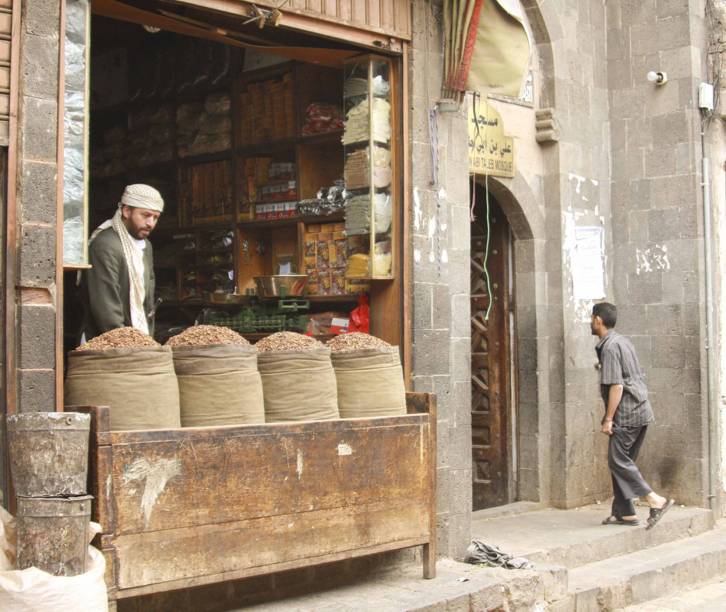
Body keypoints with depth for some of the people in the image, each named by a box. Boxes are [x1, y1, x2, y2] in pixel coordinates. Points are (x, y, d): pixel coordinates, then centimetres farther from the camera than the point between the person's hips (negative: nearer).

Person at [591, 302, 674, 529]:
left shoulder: (609, 347, -15)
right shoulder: (623, 341, 16)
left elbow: (616, 385, -20)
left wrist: (608, 418, -17)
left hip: (626, 413, -10)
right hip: (640, 410, 10)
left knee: (617, 460, -7)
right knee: (623, 460, 12)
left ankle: (656, 500, -12)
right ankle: (624, 512, 15)